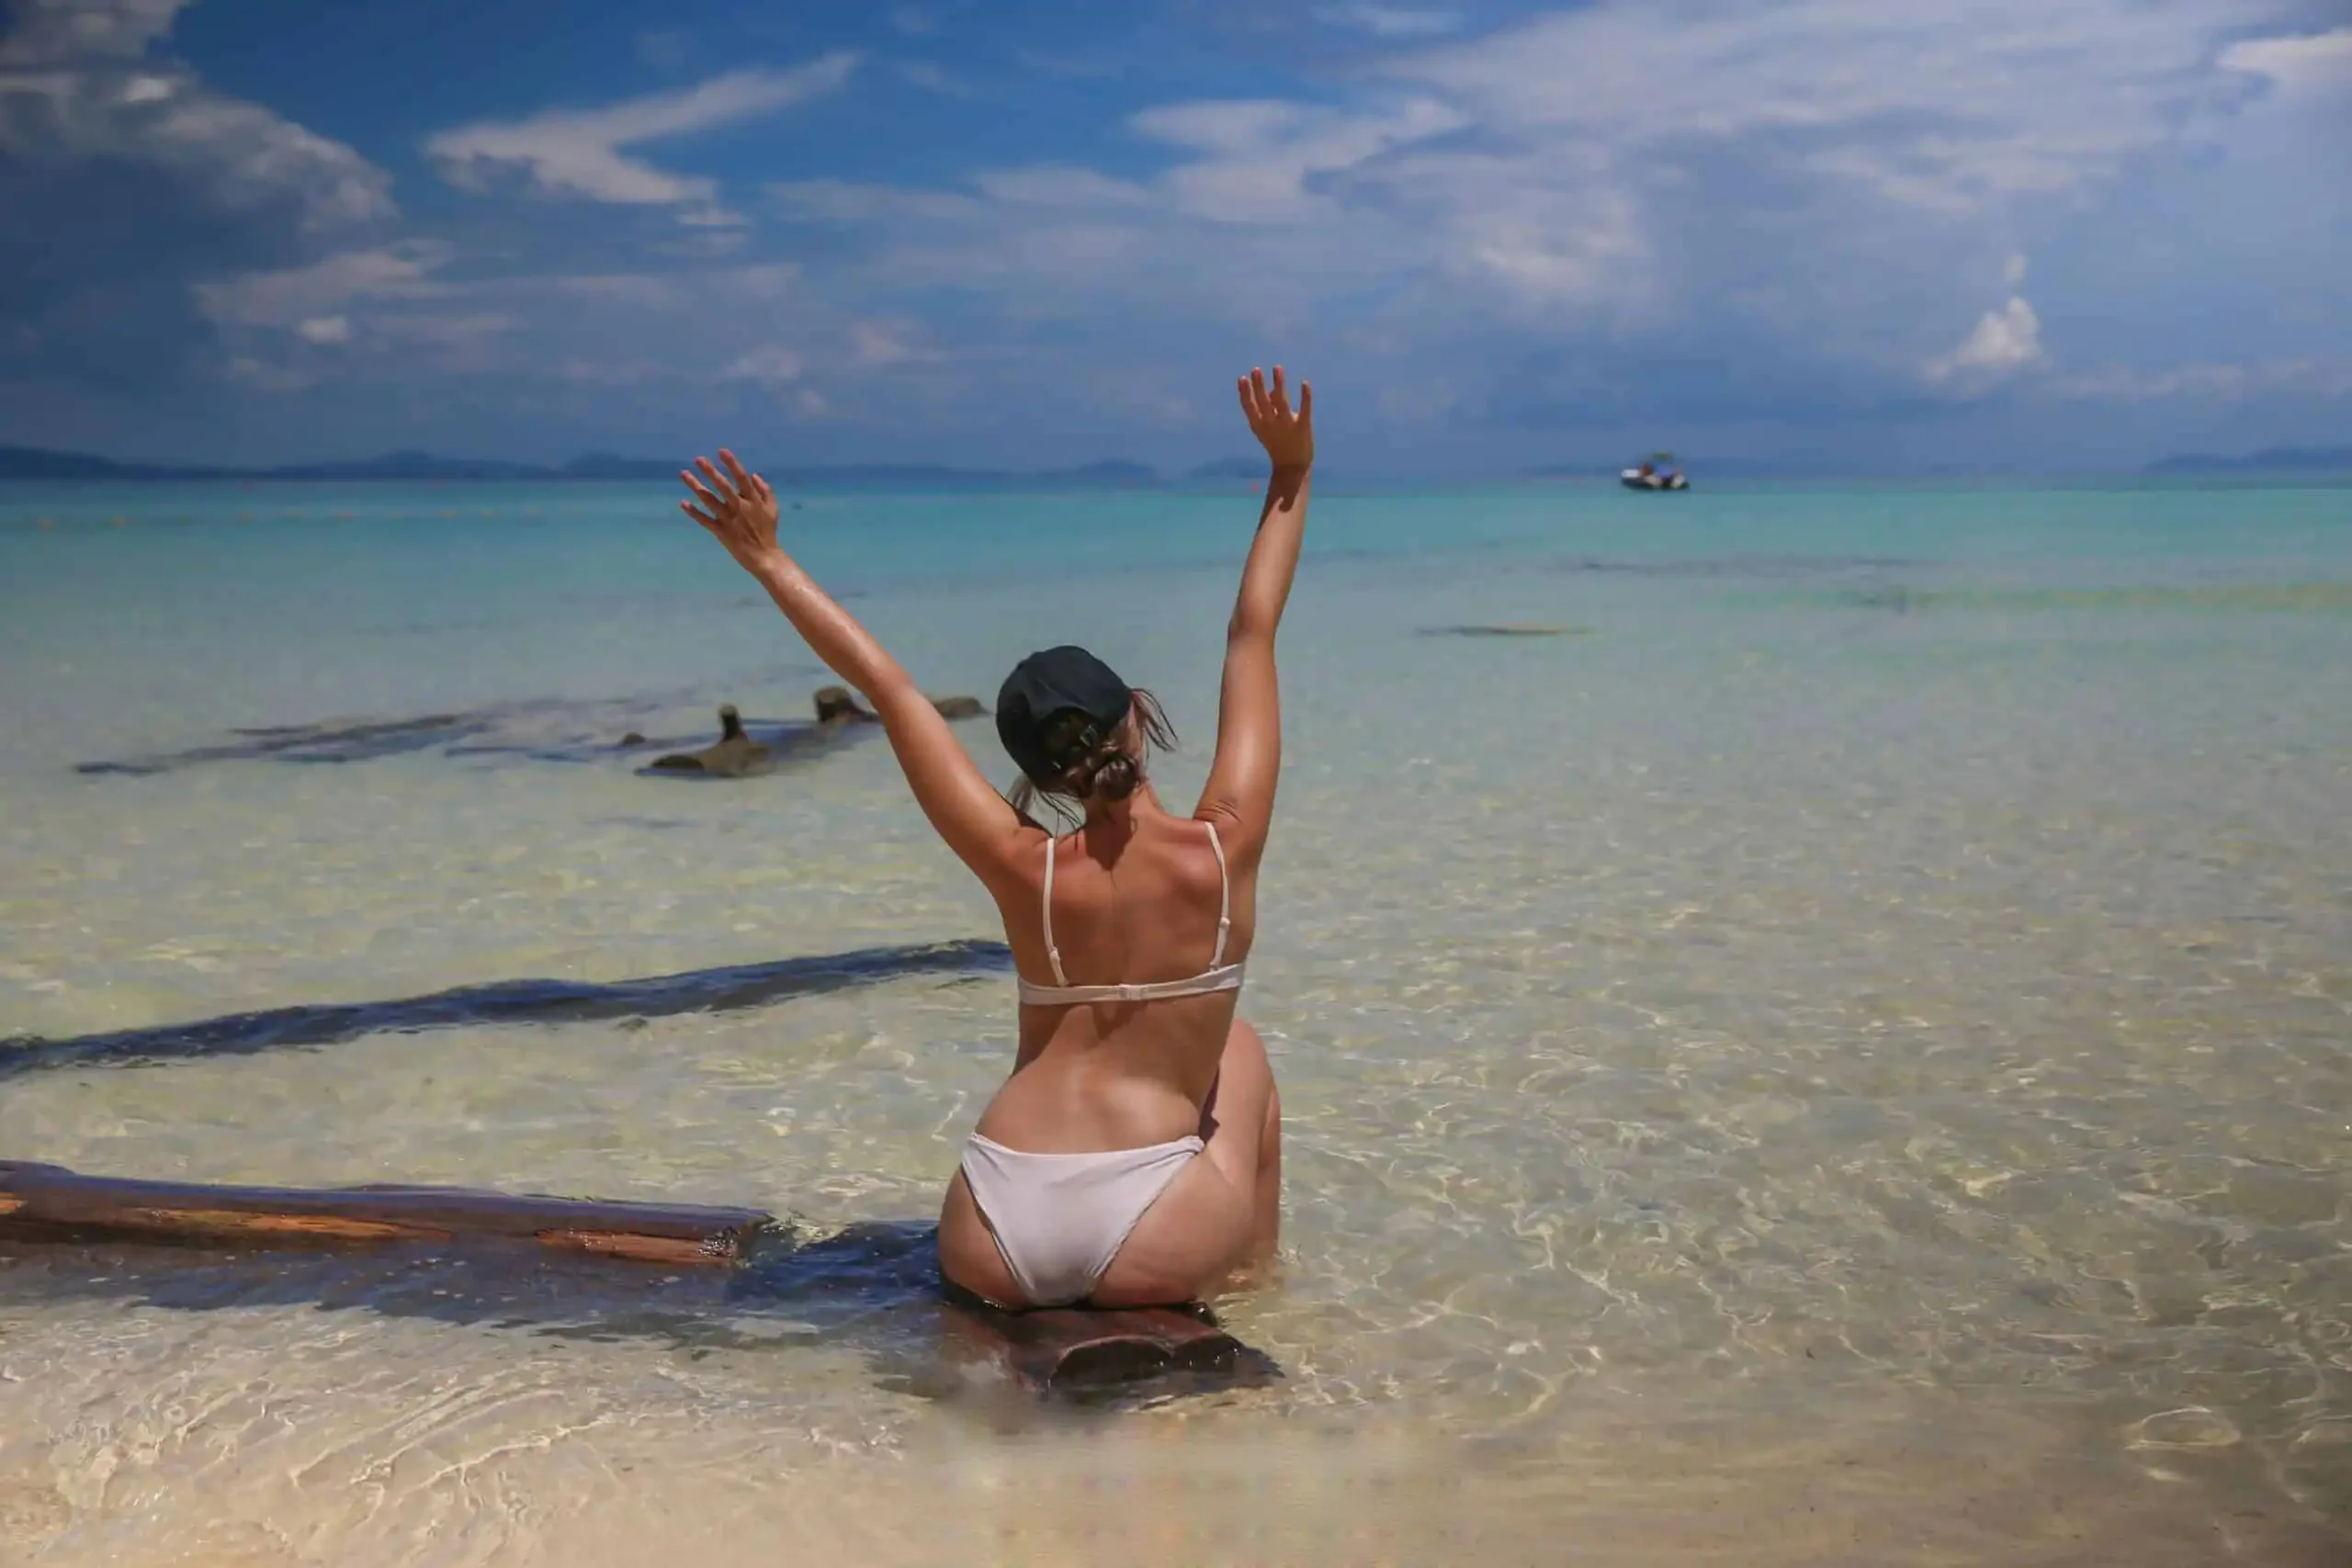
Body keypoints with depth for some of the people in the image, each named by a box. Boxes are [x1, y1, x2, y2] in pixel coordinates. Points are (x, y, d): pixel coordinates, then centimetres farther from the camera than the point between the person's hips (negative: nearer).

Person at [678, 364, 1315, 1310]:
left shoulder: (1025, 873, -2)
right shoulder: (1222, 853, -5)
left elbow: (887, 687, 3)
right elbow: (1252, 640, 6)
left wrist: (769, 562, 10)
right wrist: (1289, 481, 15)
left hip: (995, 1255, 2)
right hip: (1152, 1256, -2)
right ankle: (1253, 1272, 30)